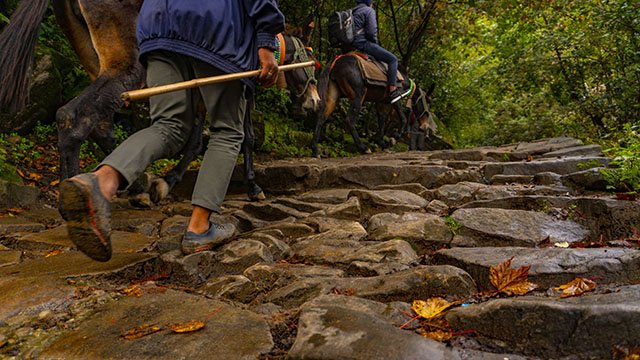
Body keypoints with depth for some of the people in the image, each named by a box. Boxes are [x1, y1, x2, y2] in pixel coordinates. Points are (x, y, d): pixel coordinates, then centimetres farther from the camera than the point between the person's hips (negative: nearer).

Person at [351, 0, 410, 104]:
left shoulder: (353, 12, 23)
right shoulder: (369, 11, -3)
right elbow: (372, 32, -14)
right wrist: (375, 43, 3)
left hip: (353, 44, 10)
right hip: (363, 43, -9)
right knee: (392, 59, -8)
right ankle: (392, 91, -17)